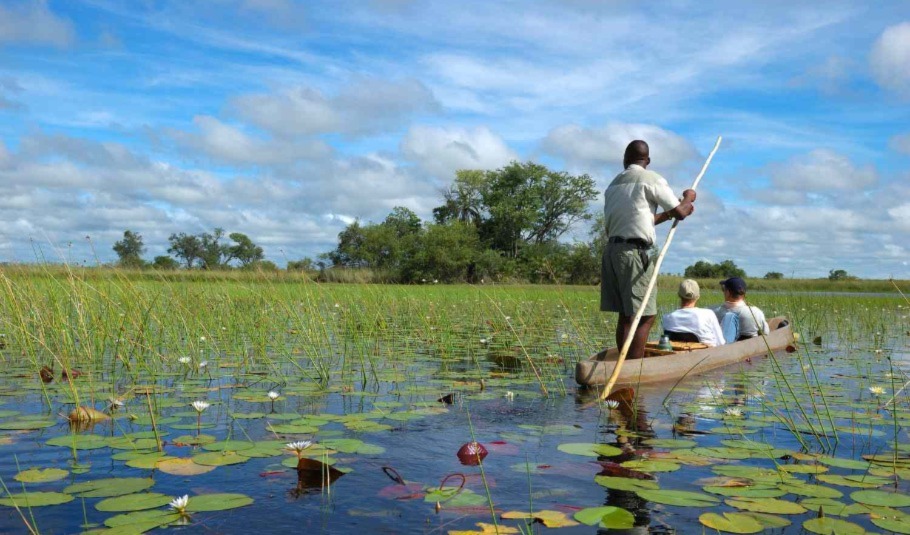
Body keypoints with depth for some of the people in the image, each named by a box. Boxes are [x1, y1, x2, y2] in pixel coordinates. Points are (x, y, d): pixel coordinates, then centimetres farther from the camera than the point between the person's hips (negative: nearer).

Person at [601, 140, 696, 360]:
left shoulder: (614, 184, 20)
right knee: (645, 316, -7)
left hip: (611, 250, 8)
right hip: (634, 251, -8)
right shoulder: (651, 179, -2)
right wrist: (689, 197, 18)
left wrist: (666, 215, 28)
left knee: (625, 315, 11)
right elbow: (680, 212, -2)